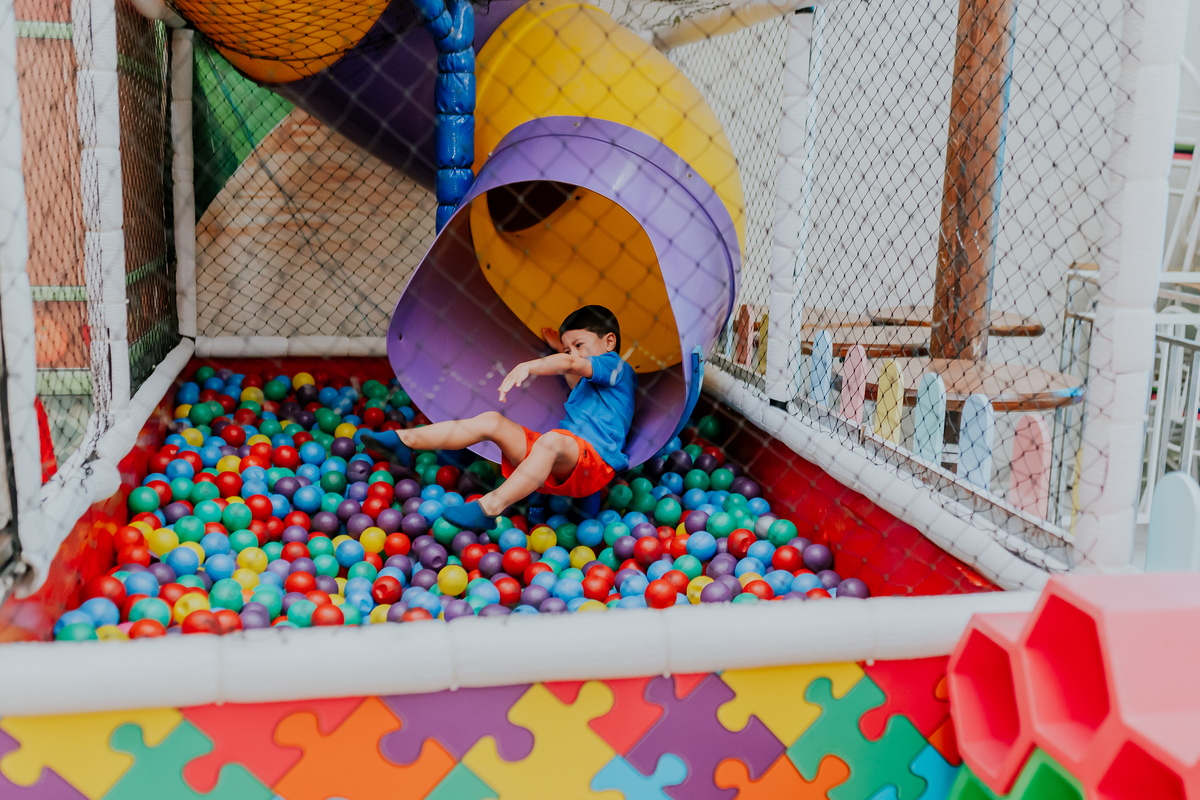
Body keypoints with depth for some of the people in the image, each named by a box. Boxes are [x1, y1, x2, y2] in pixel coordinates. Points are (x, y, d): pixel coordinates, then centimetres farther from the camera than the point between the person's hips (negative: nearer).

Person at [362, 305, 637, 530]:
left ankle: (490, 507, -54)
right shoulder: (590, 380, 31)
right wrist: (560, 349, 47)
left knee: (552, 440, -42)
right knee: (491, 421, -3)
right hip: (554, 461, 9)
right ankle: (404, 441, -5)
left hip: (592, 463, -8)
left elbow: (571, 364, -14)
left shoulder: (616, 366, 5)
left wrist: (527, 367, -27)